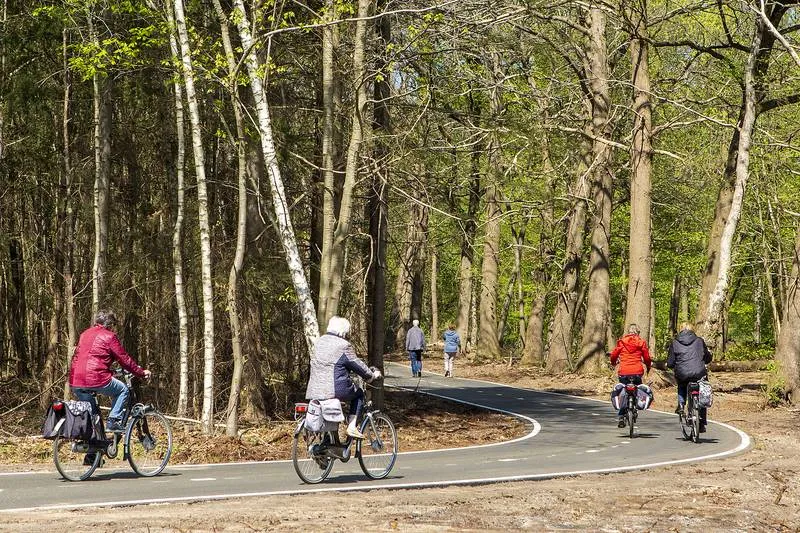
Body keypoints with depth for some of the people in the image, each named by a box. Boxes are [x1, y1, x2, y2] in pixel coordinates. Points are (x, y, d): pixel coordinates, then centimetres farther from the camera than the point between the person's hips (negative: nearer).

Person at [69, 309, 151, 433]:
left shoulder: (85, 334, 21)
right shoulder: (109, 336, 1)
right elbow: (124, 359, 4)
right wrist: (141, 372, 17)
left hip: (75, 382, 7)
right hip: (96, 378, -6)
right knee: (123, 390, 16)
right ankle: (113, 421, 4)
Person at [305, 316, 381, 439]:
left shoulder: (319, 341, 14)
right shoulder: (344, 345, -9)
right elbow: (357, 365, -3)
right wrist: (372, 375, 13)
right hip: (336, 389, -6)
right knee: (359, 394, 19)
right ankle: (352, 426, 8)